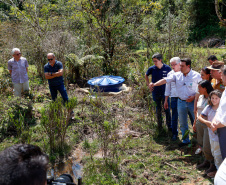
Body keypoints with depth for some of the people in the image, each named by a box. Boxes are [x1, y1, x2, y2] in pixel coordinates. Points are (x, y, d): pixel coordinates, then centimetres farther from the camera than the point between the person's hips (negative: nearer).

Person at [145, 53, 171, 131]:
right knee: (158, 109, 14)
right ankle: (159, 125, 27)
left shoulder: (167, 68, -10)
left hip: (165, 92, -2)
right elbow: (146, 76, 14)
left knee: (167, 109, 0)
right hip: (156, 92, 2)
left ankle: (169, 126, 9)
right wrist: (148, 85, 5)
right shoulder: (152, 68, -7)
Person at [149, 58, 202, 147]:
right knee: (182, 123, 14)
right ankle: (186, 140, 30)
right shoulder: (177, 75, 0)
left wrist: (194, 97, -15)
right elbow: (165, 80, -8)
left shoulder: (196, 75, -9)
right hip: (181, 102, 4)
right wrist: (154, 84, -21)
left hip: (192, 102, -4)